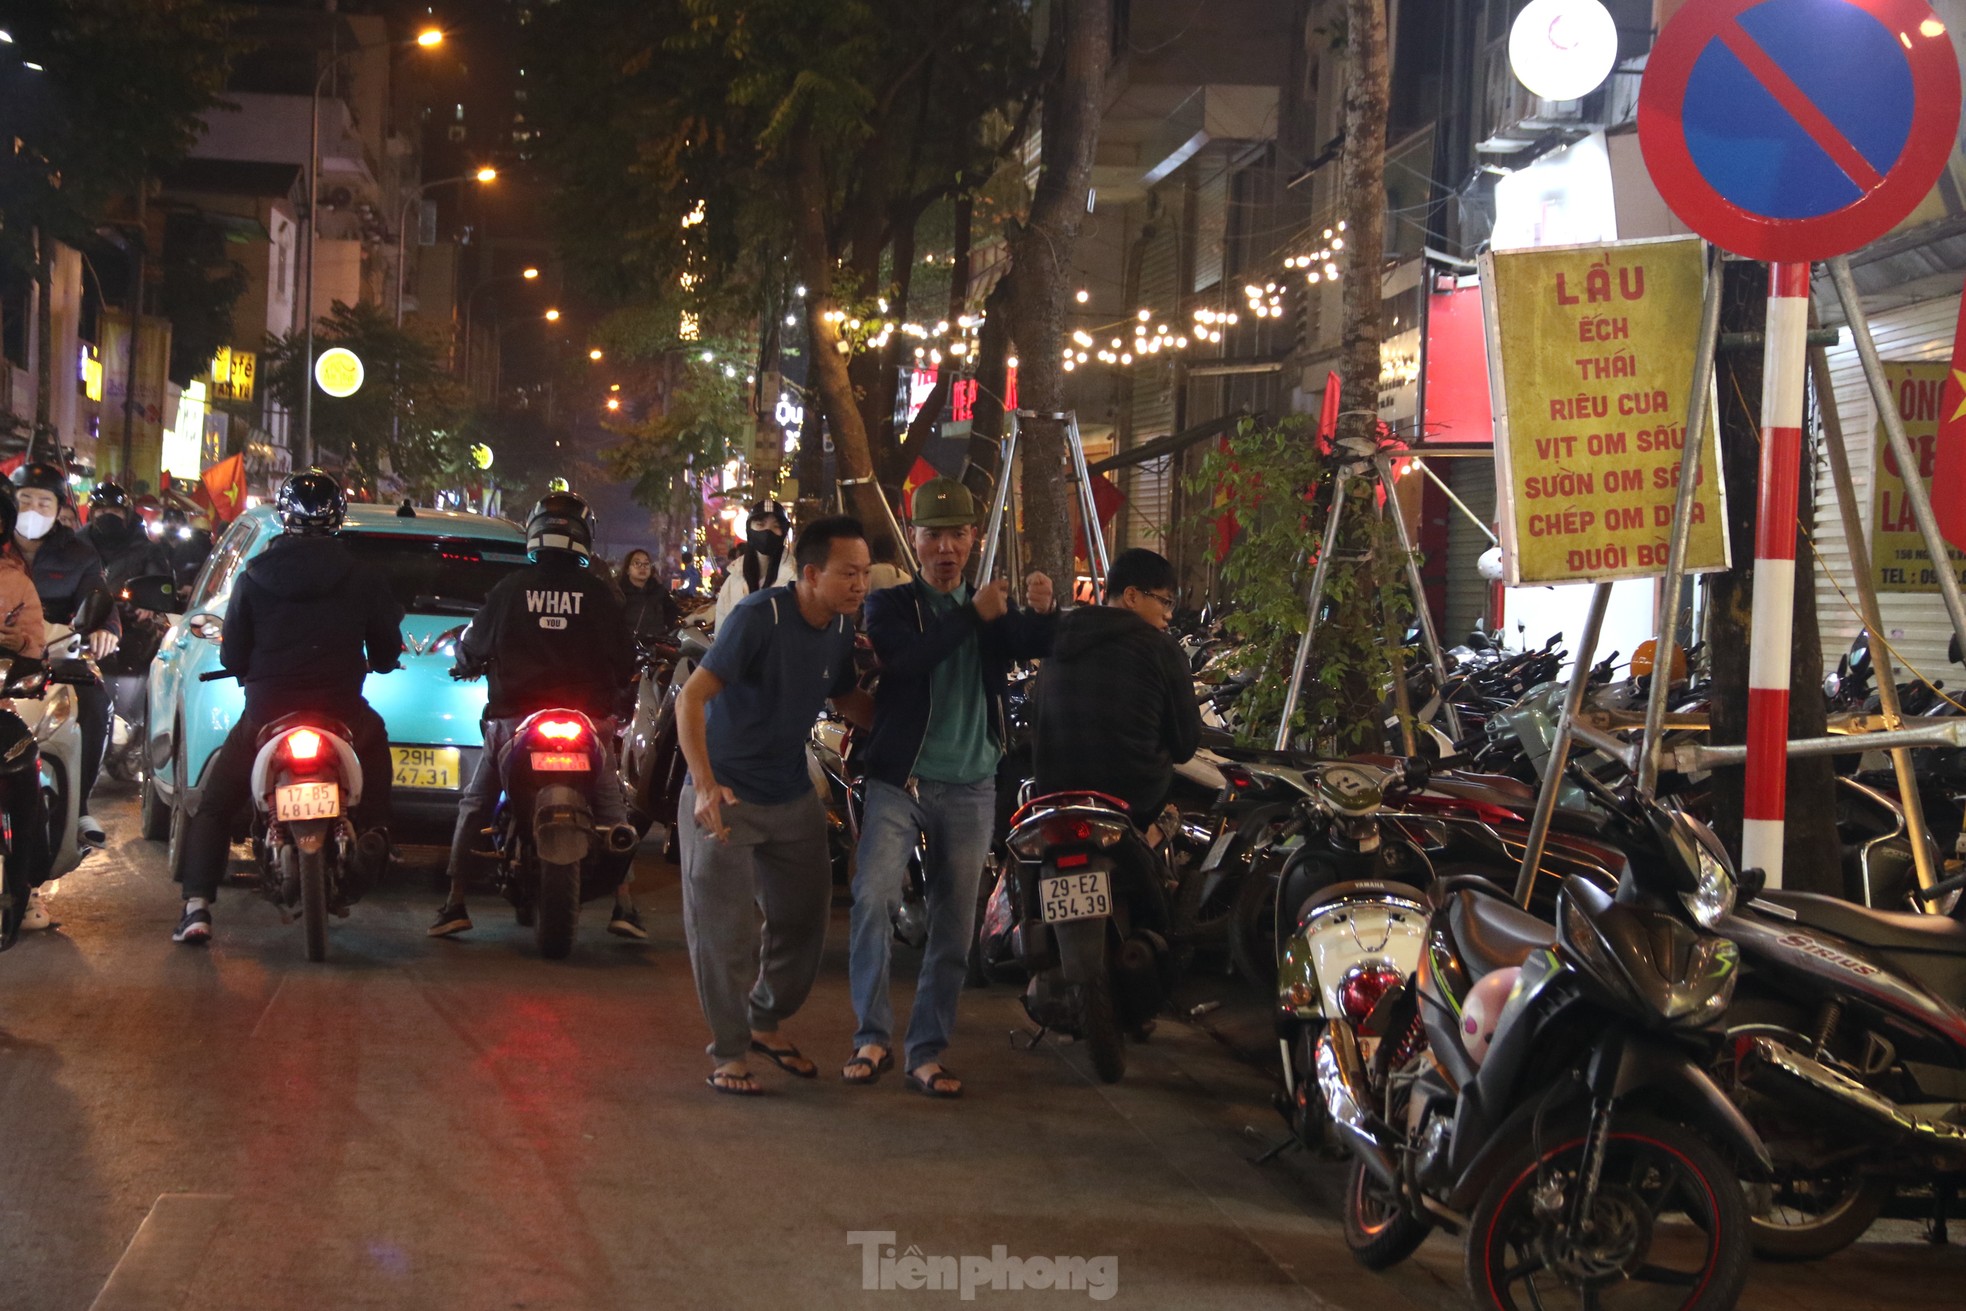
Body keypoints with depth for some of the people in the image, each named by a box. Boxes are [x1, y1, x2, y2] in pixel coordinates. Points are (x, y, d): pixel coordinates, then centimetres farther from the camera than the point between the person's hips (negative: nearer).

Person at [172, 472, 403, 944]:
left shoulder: (253, 579, -1)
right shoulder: (362, 578, -1)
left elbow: (231, 655, 3)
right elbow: (387, 651, 9)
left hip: (266, 714, -1)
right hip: (342, 711, 1)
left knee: (211, 807, 12)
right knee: (376, 747, 36)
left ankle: (197, 906, -5)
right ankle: (371, 839, 23)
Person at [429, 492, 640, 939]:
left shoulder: (509, 589, -1)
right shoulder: (599, 593, -2)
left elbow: (471, 649, 8)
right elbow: (623, 662, 1)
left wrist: (468, 661, 31)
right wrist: (608, 688, 23)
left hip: (514, 718, 0)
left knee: (474, 805, 14)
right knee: (612, 807, 13)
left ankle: (454, 903, 8)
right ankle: (623, 905, 3)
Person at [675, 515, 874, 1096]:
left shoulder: (839, 631, 1)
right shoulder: (760, 616, -21)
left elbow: (849, 701, 20)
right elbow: (691, 697, -26)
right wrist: (705, 783, -36)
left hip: (793, 797, 7)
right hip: (726, 796, -7)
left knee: (804, 921, 13)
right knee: (725, 928, -4)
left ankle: (764, 1024, 33)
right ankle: (729, 1049, 10)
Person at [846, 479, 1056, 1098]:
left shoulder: (993, 611, 12)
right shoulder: (891, 605, 3)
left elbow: (1035, 647, -8)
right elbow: (907, 658, -18)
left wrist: (1042, 611, -29)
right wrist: (974, 615, -22)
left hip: (970, 787, 3)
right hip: (899, 779, -3)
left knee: (953, 928, 4)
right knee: (873, 897, -20)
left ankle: (927, 1052, 13)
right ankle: (872, 1037, -10)